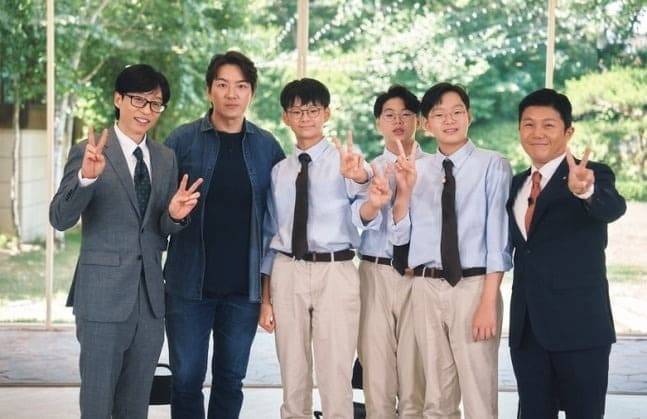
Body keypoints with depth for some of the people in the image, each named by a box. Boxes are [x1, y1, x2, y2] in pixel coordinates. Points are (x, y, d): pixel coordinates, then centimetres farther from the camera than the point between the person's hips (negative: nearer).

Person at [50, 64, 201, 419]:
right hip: (104, 296, -5)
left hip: (150, 296, 5)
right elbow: (60, 219, -14)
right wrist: (87, 177, -31)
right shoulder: (89, 152, -5)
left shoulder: (166, 159, 11)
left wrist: (174, 215, -9)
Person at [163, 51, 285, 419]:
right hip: (190, 283, -1)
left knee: (231, 379, 10)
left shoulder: (267, 146, 5)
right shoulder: (182, 140, 0)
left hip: (244, 286, 1)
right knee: (187, 378, 3)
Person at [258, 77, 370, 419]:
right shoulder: (279, 171, 11)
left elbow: (364, 195, -24)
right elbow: (271, 234, 14)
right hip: (287, 272, 4)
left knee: (336, 378, 0)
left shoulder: (345, 162, -1)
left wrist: (359, 176, -48)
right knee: (293, 379, 12)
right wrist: (265, 297, 12)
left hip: (335, 272, -3)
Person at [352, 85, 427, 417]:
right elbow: (360, 215, -11)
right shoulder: (369, 170, 6)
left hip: (421, 277, -1)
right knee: (377, 377, 7)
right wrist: (374, 202, -35)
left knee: (416, 377, 4)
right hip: (376, 275, 1)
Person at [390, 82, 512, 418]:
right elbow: (400, 235, 7)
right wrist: (405, 189, -7)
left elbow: (499, 235, -8)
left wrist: (488, 301, -12)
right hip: (426, 288, 4)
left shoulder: (492, 166, -5)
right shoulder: (417, 169, 8)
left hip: (473, 285, -4)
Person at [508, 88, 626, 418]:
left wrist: (585, 191, -49)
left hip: (579, 325, -5)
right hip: (526, 326, 6)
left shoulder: (593, 176, -7)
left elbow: (613, 208, -28)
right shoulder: (516, 184, 12)